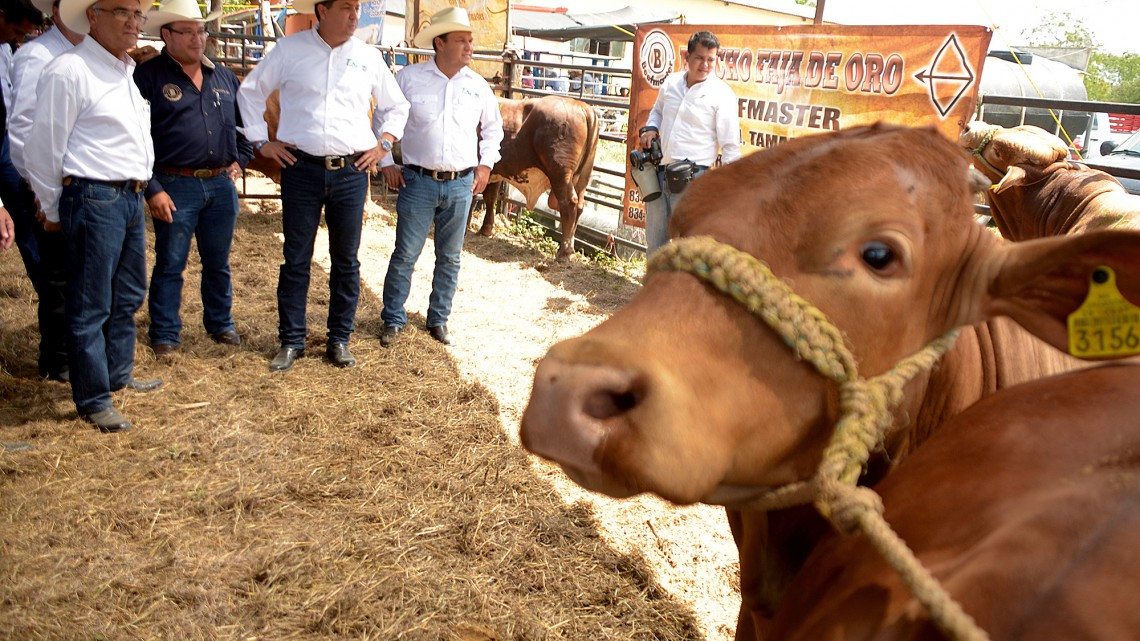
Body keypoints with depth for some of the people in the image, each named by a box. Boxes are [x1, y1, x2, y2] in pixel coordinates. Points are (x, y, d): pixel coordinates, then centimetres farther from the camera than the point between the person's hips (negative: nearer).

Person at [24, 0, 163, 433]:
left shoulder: (124, 71, 14)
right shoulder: (69, 71, -12)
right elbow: (44, 148, -9)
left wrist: (142, 189, 16)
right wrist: (52, 210, -1)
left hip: (131, 199, 9)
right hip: (95, 200, -9)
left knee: (128, 298, 18)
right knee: (91, 307, 0)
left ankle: (119, 375, 34)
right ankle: (93, 400, 10)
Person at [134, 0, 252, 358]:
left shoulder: (223, 77, 12)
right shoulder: (148, 76, -5)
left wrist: (240, 160, 12)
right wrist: (152, 189, -14)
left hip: (221, 184, 5)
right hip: (175, 187, -4)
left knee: (218, 262, 15)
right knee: (170, 265, 4)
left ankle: (221, 324, 30)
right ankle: (165, 335, 15)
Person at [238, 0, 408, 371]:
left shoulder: (368, 57, 7)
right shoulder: (290, 49, 2)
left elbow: (396, 106, 19)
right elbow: (251, 91, 12)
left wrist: (383, 143, 7)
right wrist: (261, 140, 6)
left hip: (352, 172, 2)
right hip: (301, 169, -1)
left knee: (346, 260, 7)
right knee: (296, 259, 3)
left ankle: (340, 339, 19)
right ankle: (291, 341, 14)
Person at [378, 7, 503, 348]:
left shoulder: (477, 85, 5)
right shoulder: (409, 78, -4)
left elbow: (493, 126, 21)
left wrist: (486, 164, 12)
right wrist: (386, 162, 3)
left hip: (462, 185, 3)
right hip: (418, 182, -3)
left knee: (450, 258, 10)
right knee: (405, 255, 1)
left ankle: (438, 320, 25)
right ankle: (393, 320, 15)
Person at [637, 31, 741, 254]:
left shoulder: (722, 95, -8)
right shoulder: (671, 82, 8)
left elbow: (730, 146, -8)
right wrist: (650, 128, 5)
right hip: (658, 174, 6)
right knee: (654, 244, 14)